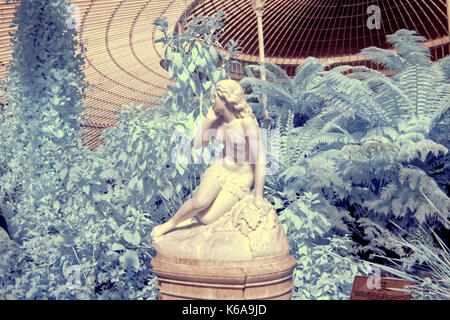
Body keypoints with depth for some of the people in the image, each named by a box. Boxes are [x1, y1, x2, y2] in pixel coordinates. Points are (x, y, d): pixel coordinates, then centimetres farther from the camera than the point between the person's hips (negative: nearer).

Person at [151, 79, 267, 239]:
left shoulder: (248, 123, -26)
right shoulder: (218, 119, -4)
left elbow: (260, 159, -23)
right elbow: (198, 144, 0)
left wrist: (258, 196, -18)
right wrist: (208, 120, -13)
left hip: (240, 179, -4)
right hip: (219, 168, 4)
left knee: (206, 219, -16)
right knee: (200, 203, -25)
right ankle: (170, 224, 2)